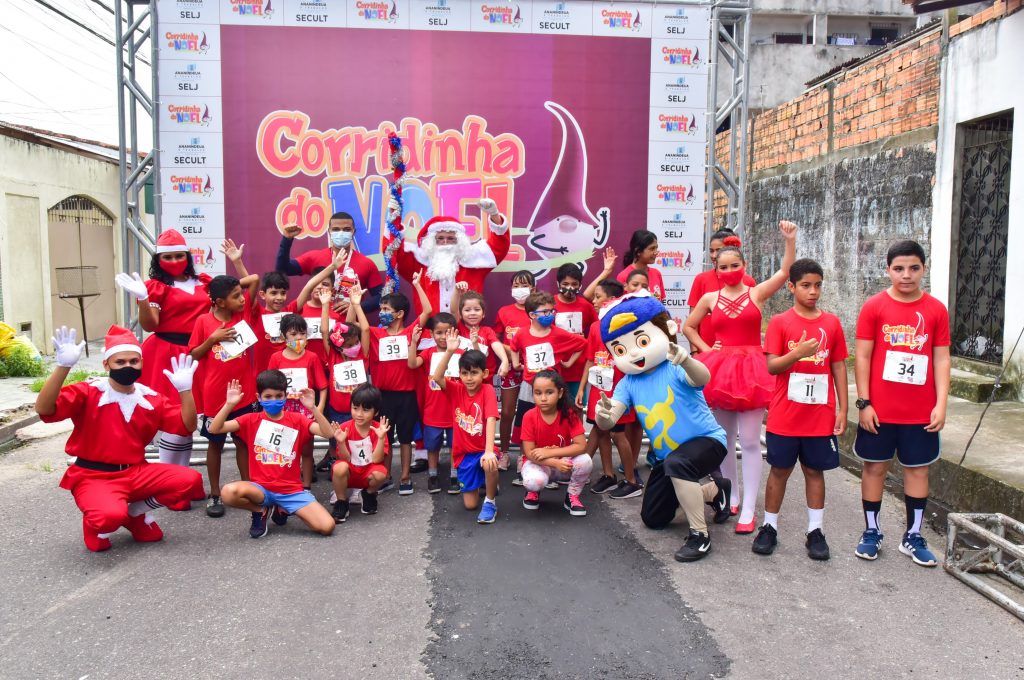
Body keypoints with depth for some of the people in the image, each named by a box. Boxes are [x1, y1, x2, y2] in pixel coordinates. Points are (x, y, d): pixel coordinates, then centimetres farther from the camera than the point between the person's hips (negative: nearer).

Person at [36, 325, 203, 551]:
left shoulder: (151, 398, 3)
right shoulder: (88, 392, -11)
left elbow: (187, 426, 0)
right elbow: (44, 409, -26)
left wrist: (185, 390, -13)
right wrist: (63, 366, -36)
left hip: (137, 472, 5)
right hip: (93, 476, -5)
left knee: (190, 480, -16)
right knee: (111, 514, -37)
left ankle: (135, 512, 9)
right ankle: (95, 522, 6)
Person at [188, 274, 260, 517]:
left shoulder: (243, 315, -1)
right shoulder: (204, 321, -7)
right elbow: (193, 355, -1)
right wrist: (212, 338, -13)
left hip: (244, 393, 2)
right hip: (215, 395, -2)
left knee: (243, 441, 11)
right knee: (215, 443, 12)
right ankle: (215, 495, 22)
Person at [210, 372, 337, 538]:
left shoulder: (297, 419, 2)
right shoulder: (251, 420, 3)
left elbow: (328, 434, -12)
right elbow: (214, 429, -6)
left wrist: (312, 408, -25)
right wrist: (229, 404, -19)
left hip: (292, 490, 1)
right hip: (261, 487, -1)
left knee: (327, 527, -18)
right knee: (229, 492, -35)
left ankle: (283, 508, 12)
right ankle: (261, 510, 1)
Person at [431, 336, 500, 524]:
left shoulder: (487, 390, -14)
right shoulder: (456, 390, -3)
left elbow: (491, 420, -26)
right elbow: (437, 377, -21)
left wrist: (489, 451, -39)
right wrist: (449, 352, -32)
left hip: (483, 450, -3)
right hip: (464, 453, 3)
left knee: (490, 464, -39)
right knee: (470, 504, 0)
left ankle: (490, 502, -10)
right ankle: (482, 483, 36)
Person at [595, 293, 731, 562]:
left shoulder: (674, 369, -22)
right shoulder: (628, 383, -6)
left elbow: (702, 379, -45)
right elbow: (608, 422, -17)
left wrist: (686, 360, -67)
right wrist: (603, 415, -42)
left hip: (707, 439, -7)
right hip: (667, 455, 7)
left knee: (676, 463, -41)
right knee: (653, 519, 15)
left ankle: (700, 534, -21)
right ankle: (714, 490, 36)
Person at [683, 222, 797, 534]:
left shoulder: (757, 293, 1)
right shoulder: (710, 298, 7)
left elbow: (786, 272, -13)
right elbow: (688, 326, 17)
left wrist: (790, 239, -20)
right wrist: (705, 349, 5)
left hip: (750, 370, -3)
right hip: (720, 370, 3)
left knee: (749, 441, -4)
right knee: (724, 439, 12)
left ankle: (749, 509, 1)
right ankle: (731, 497, 28)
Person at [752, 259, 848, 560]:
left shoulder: (832, 323, 3)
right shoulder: (779, 322, -4)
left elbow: (839, 367, 6)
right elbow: (771, 366, -9)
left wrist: (843, 409, 3)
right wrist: (798, 353, -26)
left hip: (821, 415, 2)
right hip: (785, 415, -2)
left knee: (815, 470, 9)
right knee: (779, 469, 8)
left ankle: (815, 531, 19)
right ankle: (769, 527, 20)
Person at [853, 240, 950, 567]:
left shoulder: (936, 310, 1)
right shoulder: (874, 306, -4)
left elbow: (942, 359, 2)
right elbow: (862, 357, -4)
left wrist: (941, 404, -5)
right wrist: (863, 403, -8)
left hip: (921, 412, 2)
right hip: (879, 409, -2)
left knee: (918, 468, 9)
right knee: (875, 467, 8)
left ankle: (913, 537, 21)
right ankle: (871, 532, 21)